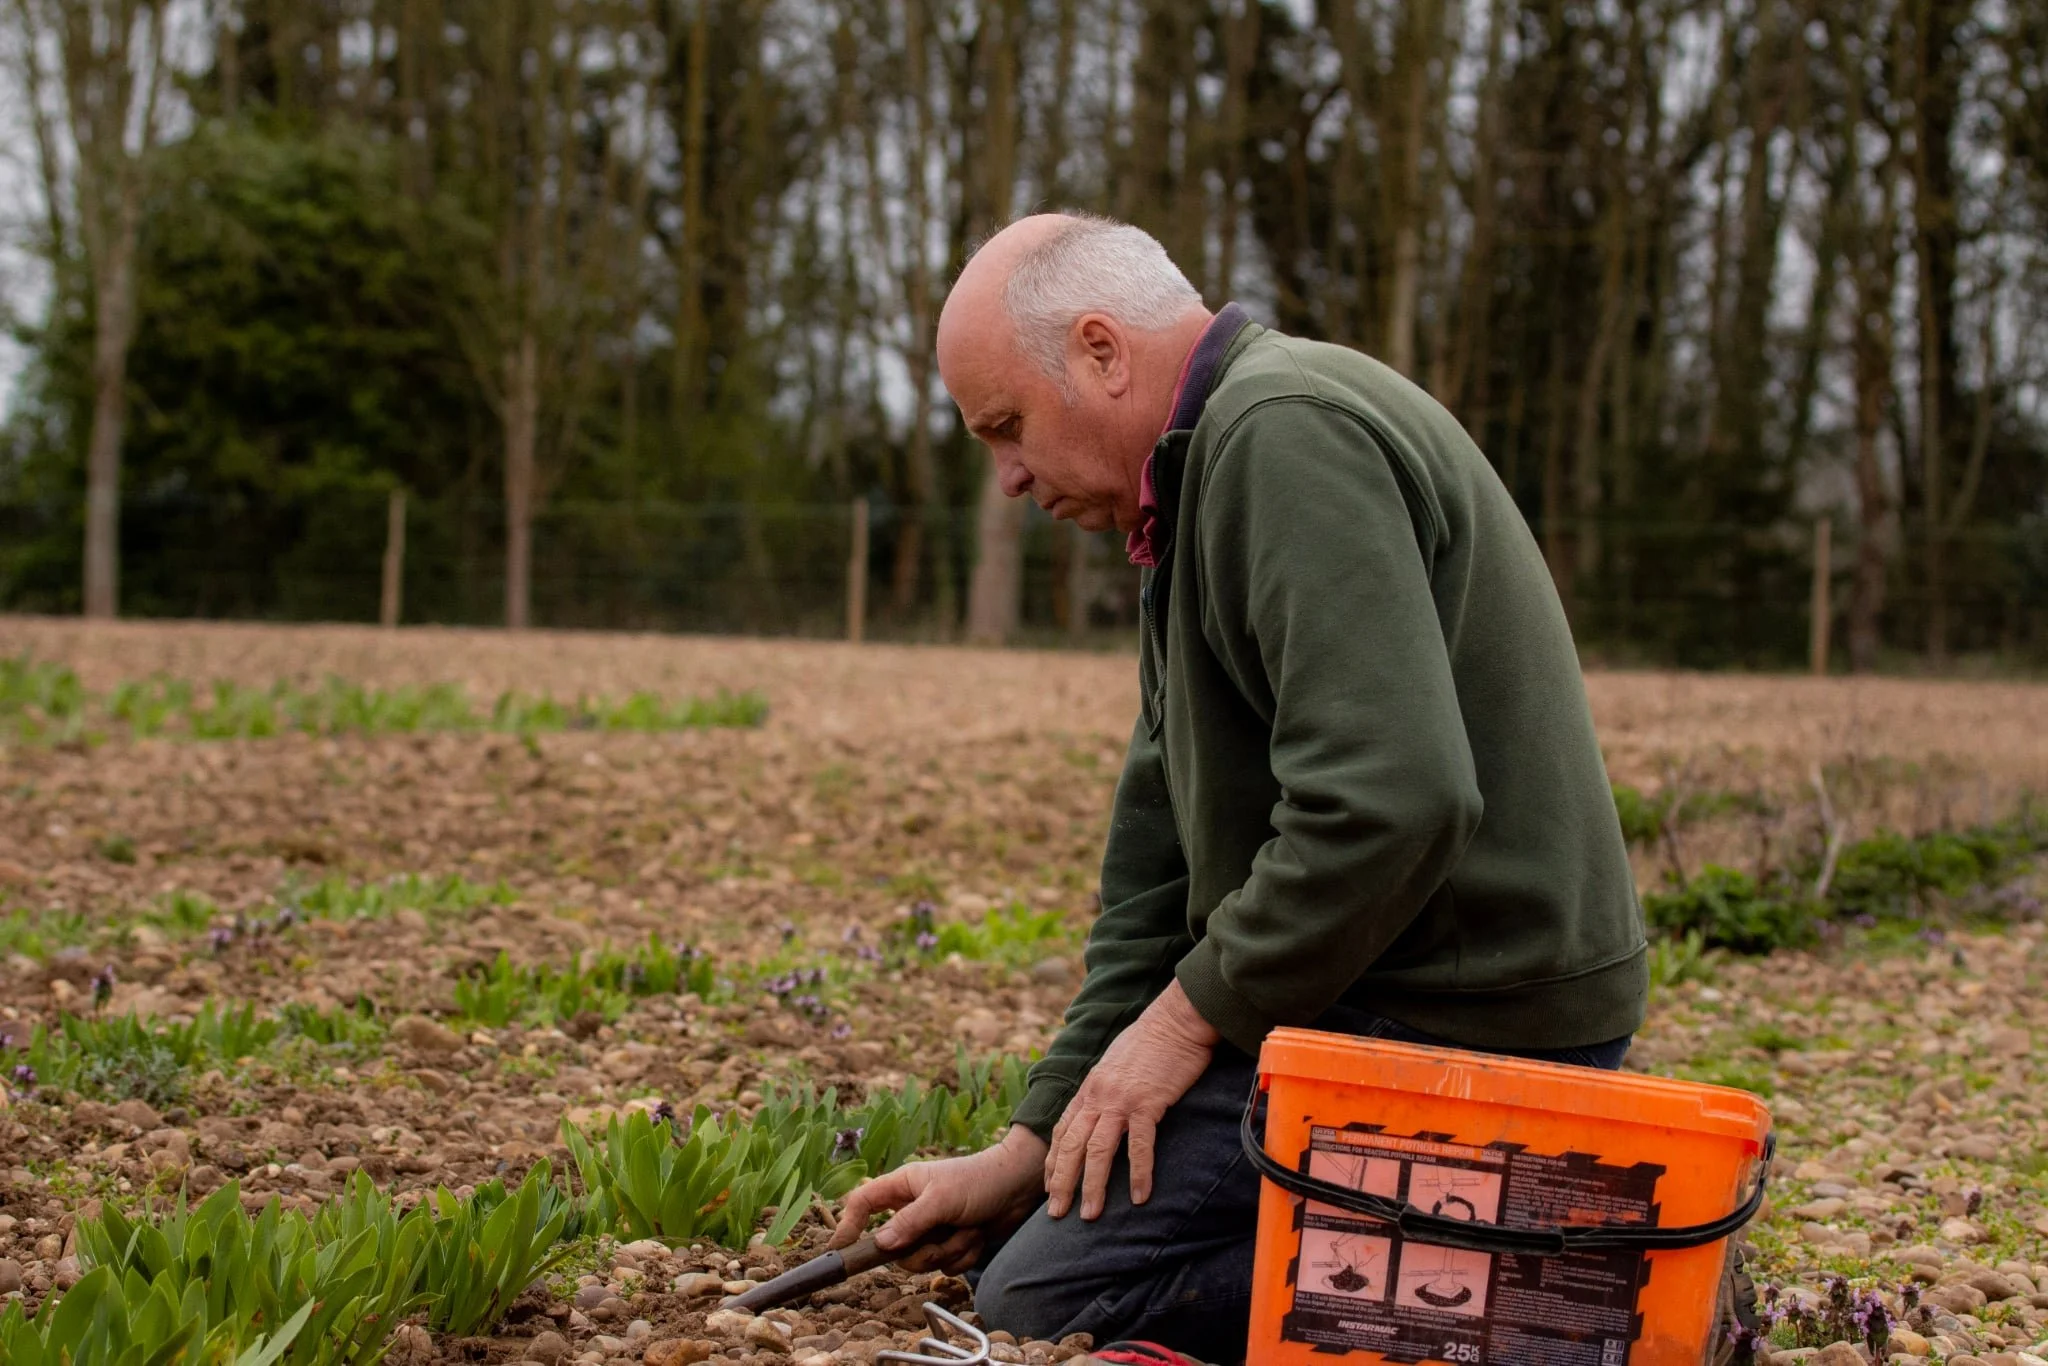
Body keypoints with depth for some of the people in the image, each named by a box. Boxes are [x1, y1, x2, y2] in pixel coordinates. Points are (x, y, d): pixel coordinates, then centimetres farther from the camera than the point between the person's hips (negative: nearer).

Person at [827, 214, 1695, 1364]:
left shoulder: (1289, 436, -16)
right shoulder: (1208, 469, 18)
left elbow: (1390, 802, -29)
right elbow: (1163, 857, 17)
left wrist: (1197, 1010, -15)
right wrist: (1031, 1147, 13)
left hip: (1461, 1019, -11)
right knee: (1033, 1224, 18)